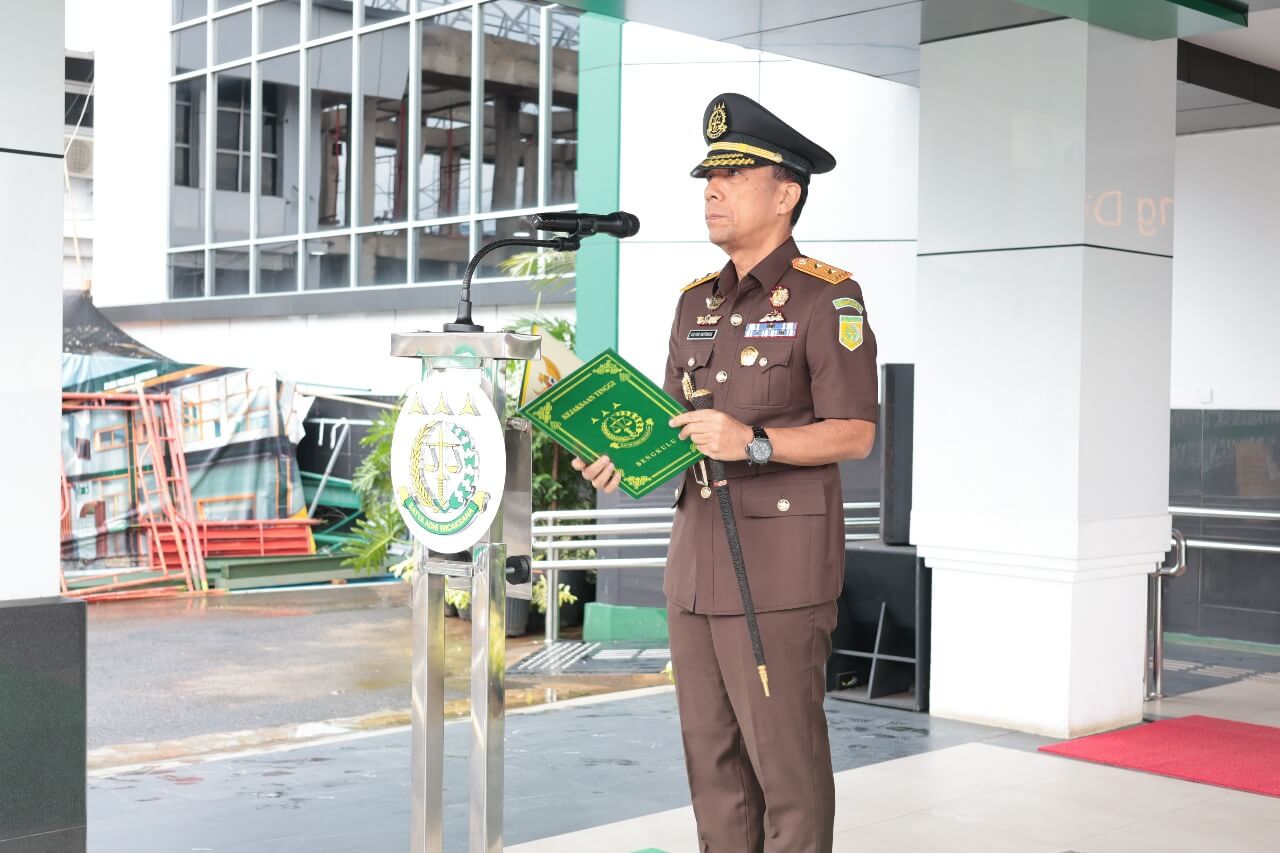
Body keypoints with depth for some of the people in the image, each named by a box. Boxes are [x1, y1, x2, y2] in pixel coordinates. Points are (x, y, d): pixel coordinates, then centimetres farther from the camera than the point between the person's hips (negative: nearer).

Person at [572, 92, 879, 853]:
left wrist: (754, 442, -24)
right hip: (697, 560, 7)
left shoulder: (828, 298, -7)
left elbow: (856, 435, -11)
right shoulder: (697, 302, 14)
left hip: (781, 568, -7)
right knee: (714, 757, 11)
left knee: (785, 758, -1)